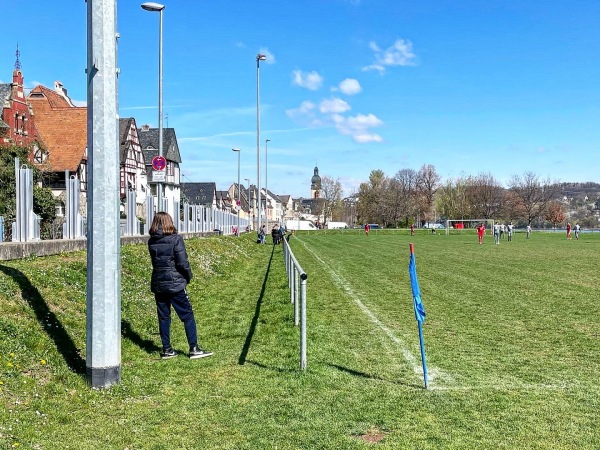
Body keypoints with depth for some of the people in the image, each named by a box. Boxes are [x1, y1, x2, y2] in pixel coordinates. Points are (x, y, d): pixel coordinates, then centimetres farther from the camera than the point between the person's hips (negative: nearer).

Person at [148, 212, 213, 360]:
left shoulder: (151, 242, 3)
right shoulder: (175, 239, -12)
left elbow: (155, 261, 10)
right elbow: (182, 262, -13)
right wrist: (189, 276, 1)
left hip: (158, 284, 5)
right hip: (175, 284, -5)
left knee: (163, 317, 11)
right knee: (188, 315, 3)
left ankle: (166, 349, 16)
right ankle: (194, 349, 3)